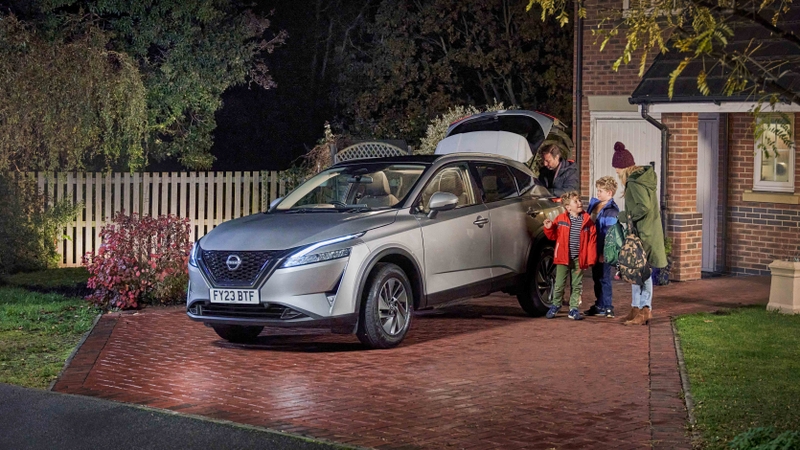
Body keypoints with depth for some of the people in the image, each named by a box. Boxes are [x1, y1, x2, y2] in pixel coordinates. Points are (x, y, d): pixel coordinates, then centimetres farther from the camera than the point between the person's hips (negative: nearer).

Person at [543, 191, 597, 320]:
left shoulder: (587, 220, -1)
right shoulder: (561, 219, -1)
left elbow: (592, 240, -1)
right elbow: (553, 236, 9)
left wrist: (591, 258, -5)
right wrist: (549, 228, -13)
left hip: (579, 259, 1)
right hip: (563, 257, -1)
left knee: (577, 285, 7)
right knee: (559, 284, 4)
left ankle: (574, 309, 17)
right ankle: (555, 306, 22)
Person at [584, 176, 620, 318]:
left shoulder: (611, 211, -15)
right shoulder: (594, 203, 11)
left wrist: (604, 253, -21)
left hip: (604, 252, -9)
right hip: (593, 250, 9)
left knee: (604, 278, -4)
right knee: (596, 278, 15)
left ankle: (607, 308, 2)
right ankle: (599, 305, 24)